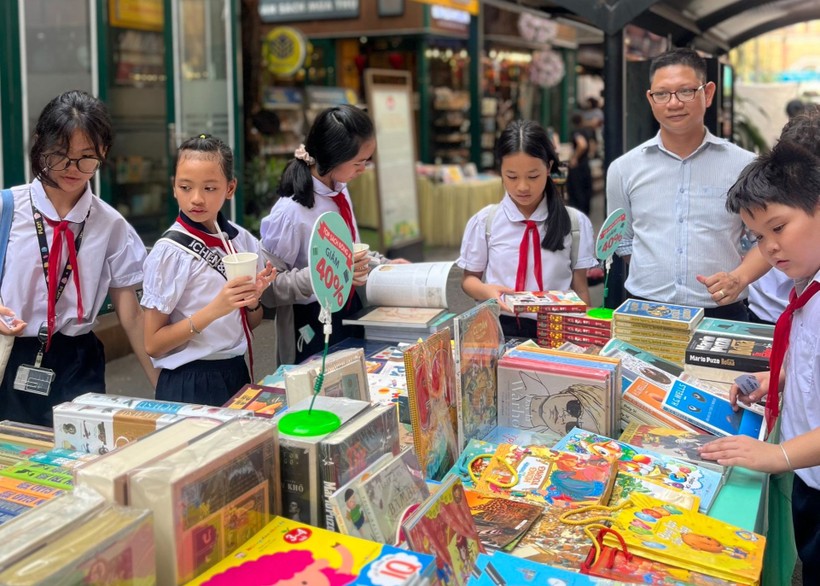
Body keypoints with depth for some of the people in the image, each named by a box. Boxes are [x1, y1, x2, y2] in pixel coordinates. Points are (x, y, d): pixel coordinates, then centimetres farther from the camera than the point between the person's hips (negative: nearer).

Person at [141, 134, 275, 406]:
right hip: (190, 386, -5)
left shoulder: (242, 241, 0)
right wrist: (214, 310, -24)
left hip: (237, 375, 5)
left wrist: (253, 300, -10)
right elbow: (153, 345, -13)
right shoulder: (170, 251, -14)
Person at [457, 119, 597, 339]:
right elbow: (470, 278, 13)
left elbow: (580, 289, 7)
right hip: (500, 328, 0)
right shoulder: (484, 222, 4)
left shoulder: (575, 222, 4)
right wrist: (486, 290, -9)